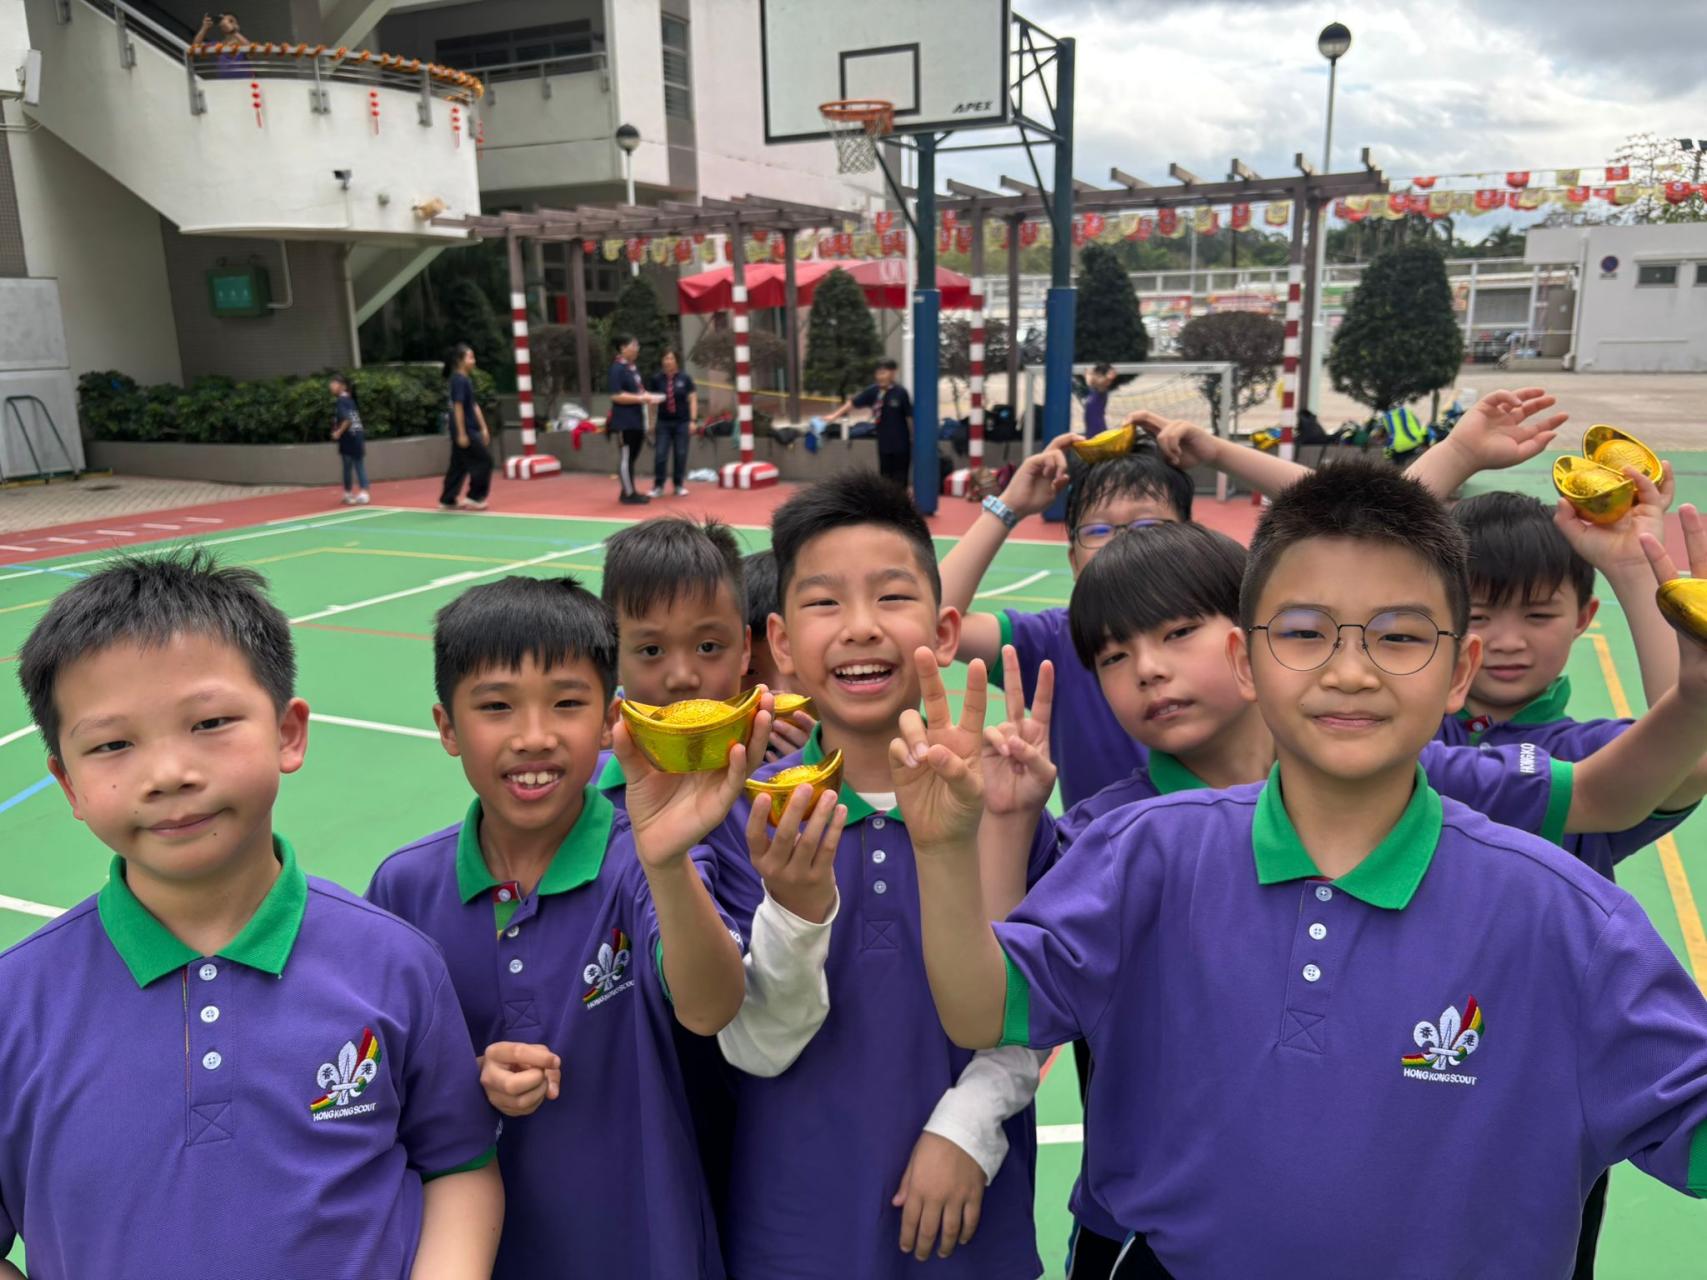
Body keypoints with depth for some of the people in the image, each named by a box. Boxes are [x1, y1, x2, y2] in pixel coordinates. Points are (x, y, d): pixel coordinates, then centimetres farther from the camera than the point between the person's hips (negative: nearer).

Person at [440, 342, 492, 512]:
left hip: (470, 429, 9)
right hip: (464, 429, -9)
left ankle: (448, 500, 17)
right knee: (483, 460, -5)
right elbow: (458, 407, -19)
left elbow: (474, 406, 18)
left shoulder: (467, 379, 14)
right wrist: (461, 433, -22)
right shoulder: (459, 380, -15)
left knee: (459, 465, 12)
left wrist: (483, 428, 17)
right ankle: (474, 497, 1)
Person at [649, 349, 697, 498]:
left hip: (682, 422, 0)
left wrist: (693, 421, -6)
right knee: (660, 455, -4)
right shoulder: (657, 378, 0)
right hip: (663, 422, 0)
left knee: (680, 455, 5)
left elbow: (693, 400, 1)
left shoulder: (685, 378, -1)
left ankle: (679, 485, 16)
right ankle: (658, 486, 5)